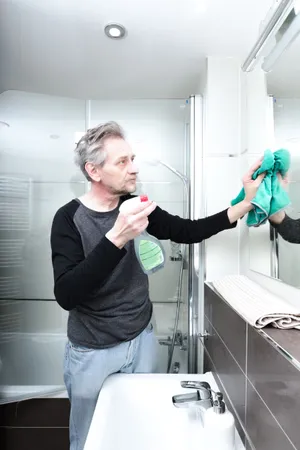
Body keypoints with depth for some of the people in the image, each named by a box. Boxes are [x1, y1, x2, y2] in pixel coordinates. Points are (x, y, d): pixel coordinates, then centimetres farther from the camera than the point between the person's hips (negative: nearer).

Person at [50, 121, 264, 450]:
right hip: (92, 351, -3)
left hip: (142, 340, 4)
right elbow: (66, 296, -27)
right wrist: (116, 238, -38)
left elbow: (188, 232, -1)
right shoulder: (69, 218, -18)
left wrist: (245, 204, -9)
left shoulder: (136, 207, -6)